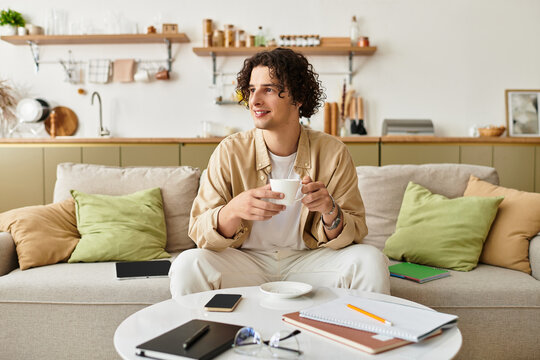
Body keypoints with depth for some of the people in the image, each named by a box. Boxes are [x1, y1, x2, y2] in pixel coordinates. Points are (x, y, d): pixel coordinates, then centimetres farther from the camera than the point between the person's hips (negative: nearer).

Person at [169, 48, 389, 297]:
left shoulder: (332, 153, -8)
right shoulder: (230, 152, -9)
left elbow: (355, 233, -5)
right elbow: (199, 233, -11)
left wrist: (330, 210, -28)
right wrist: (234, 210, -32)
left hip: (307, 261, 1)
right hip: (247, 260, 0)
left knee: (371, 260, -23)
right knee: (187, 265, -27)